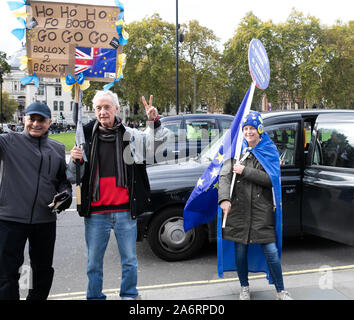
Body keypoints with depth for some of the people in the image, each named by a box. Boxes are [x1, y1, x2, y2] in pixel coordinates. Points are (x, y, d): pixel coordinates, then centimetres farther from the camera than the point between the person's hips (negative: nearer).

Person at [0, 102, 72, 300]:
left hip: (45, 219, 4)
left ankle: (37, 298, 39)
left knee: (43, 269, 19)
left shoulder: (58, 149, 10)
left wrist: (65, 193, -1)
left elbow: (63, 178, 17)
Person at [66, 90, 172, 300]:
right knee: (94, 263, 11)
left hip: (125, 211, 0)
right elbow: (73, 178, 8)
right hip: (96, 212, 1)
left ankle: (129, 295, 29)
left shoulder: (130, 135, 2)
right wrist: (75, 161, -13)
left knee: (130, 261, 11)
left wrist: (154, 121, -12)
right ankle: (95, 297, 27)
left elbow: (159, 139, 6)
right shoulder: (87, 137, 4)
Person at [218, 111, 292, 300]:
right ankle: (244, 288, 31)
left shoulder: (269, 152, 5)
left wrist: (245, 171, -14)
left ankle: (281, 291, 19)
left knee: (271, 251, -1)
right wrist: (224, 198, -21)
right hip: (238, 209, 1)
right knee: (240, 251, 10)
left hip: (262, 210, -1)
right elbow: (224, 176, -5)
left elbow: (271, 179, -8)